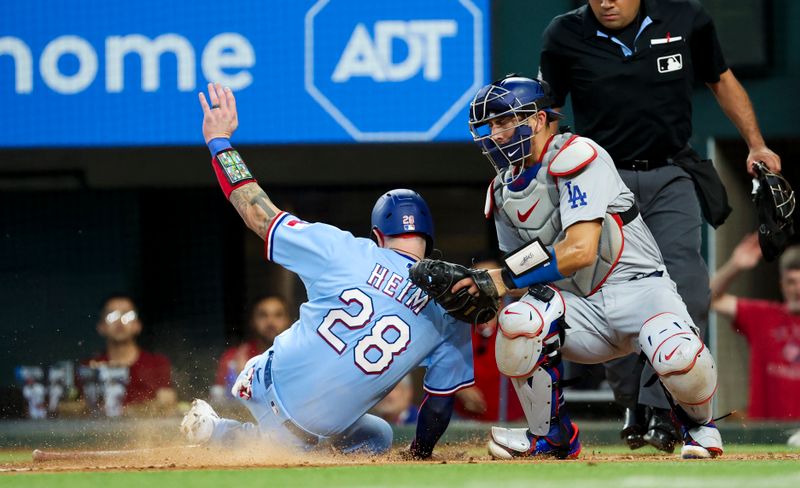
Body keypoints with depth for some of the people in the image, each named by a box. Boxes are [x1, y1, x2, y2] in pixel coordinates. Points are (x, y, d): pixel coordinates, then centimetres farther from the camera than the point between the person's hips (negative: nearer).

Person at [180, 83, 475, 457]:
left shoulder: (344, 251, -10)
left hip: (266, 386, 4)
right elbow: (441, 403, 1)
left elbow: (258, 214, -6)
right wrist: (420, 454, 20)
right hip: (325, 423, -3)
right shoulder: (450, 312, -6)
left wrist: (219, 142, 5)